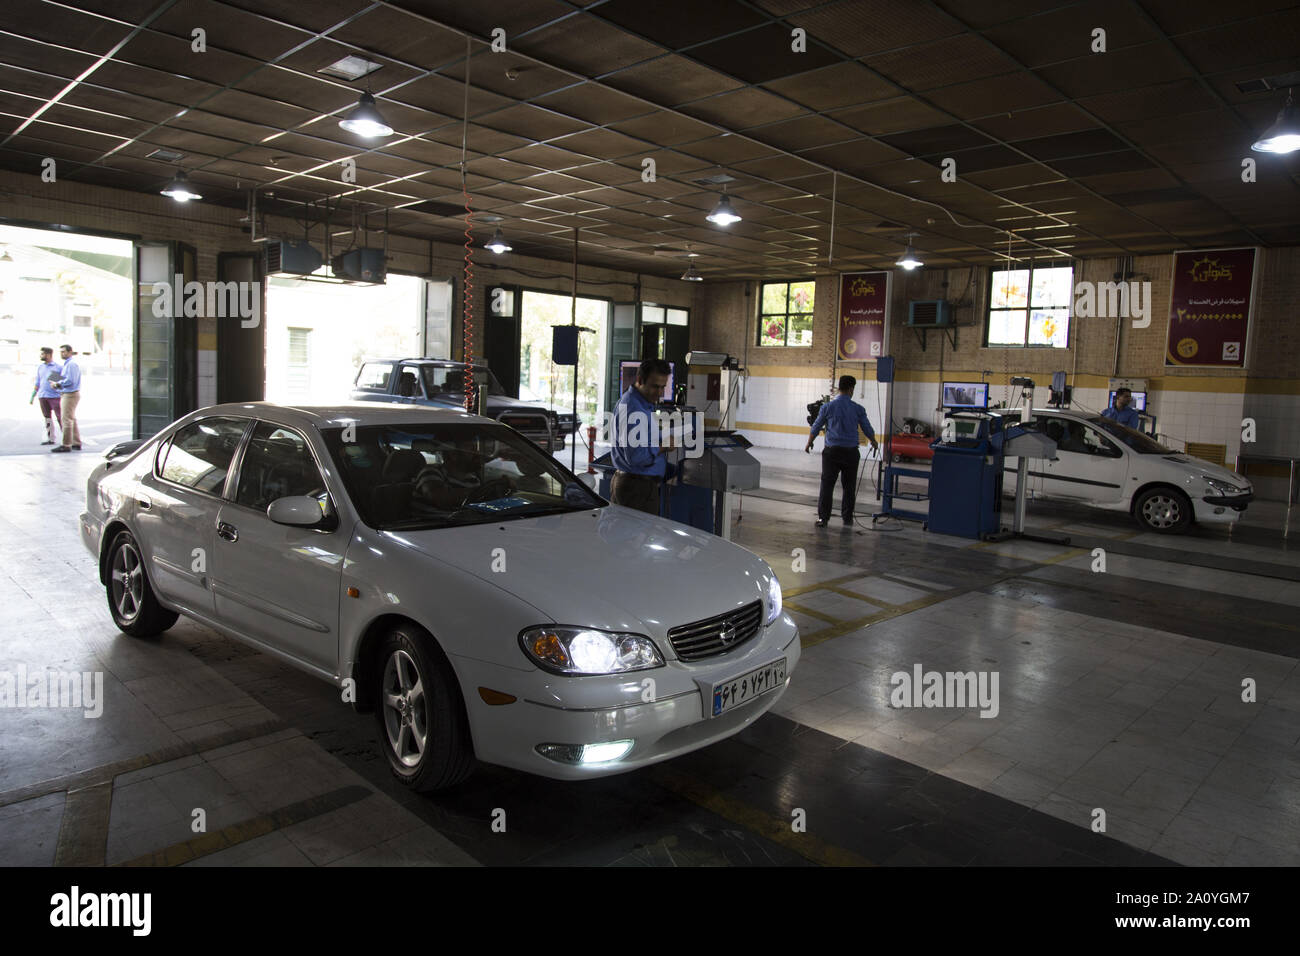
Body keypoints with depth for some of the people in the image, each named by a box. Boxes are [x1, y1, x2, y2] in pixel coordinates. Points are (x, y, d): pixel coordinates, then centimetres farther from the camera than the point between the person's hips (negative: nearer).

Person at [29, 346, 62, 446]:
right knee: (47, 419, 7)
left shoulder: (58, 367, -1)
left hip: (55, 396, -5)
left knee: (59, 417, -7)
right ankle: (50, 439, 11)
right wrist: (32, 396, 16)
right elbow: (37, 383, 19)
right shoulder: (40, 367, 15)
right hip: (42, 396, 5)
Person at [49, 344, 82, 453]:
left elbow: (70, 381, -23)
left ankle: (66, 445, -8)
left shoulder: (71, 364, -14)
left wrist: (58, 384, -11)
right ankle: (76, 443, 15)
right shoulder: (67, 364, 19)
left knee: (67, 420, -9)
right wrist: (58, 384, 9)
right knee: (72, 420, 12)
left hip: (70, 395, -11)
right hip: (67, 394, 11)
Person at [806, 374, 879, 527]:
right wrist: (874, 442, 29)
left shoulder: (828, 407, -3)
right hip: (851, 452, 1)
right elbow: (868, 430, 8)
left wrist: (809, 443, 21)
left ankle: (823, 517, -1)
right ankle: (847, 517, 16)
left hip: (832, 451, -1)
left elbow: (816, 428, 4)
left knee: (827, 485, 1)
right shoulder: (858, 409, -1)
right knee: (849, 486, 10)